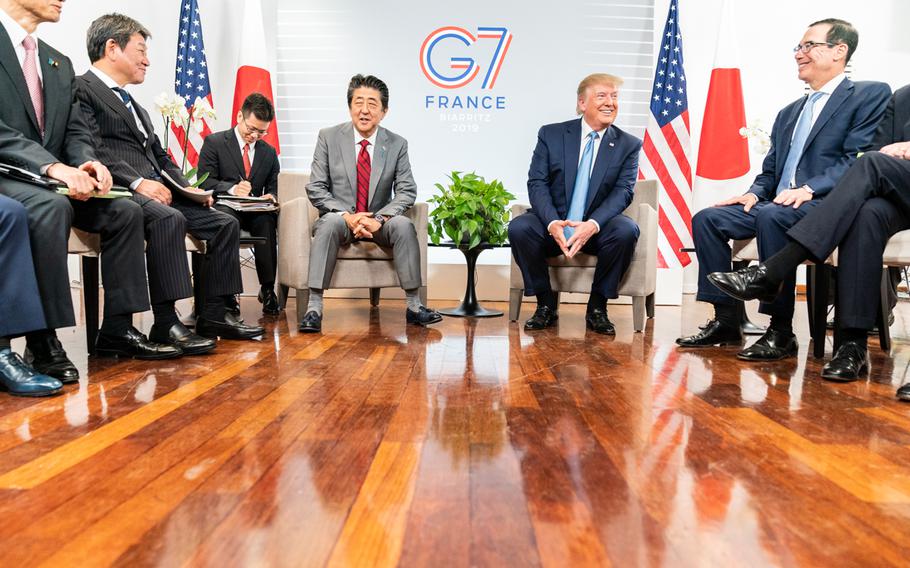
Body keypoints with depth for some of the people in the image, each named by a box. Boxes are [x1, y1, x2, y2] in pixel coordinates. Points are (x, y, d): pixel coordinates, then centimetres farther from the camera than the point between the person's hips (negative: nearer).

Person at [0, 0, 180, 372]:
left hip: (45, 180, 7)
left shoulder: (59, 63, 16)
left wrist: (88, 162, -10)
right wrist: (52, 166, -29)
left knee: (125, 211, -12)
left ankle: (116, 329, -9)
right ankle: (42, 341, -28)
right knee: (53, 207, -35)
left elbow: (75, 132, 12)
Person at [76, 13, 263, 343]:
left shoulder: (134, 105, 29)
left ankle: (213, 315, -3)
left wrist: (186, 187, 9)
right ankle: (166, 322, -30)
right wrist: (137, 182, -22)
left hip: (157, 191, 9)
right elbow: (93, 150, -13)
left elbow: (159, 156, 25)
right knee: (169, 218, -36)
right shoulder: (81, 89, 1)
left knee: (225, 223, -4)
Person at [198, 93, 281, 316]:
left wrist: (271, 197, -8)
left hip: (256, 212, 2)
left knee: (267, 220, -35)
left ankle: (268, 289, -30)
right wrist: (232, 188, -23)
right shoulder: (214, 142, 6)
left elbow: (272, 189, 18)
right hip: (224, 208, -2)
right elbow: (204, 182, -3)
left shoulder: (269, 152, 19)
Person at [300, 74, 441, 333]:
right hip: (340, 218, -1)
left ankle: (414, 305, -23)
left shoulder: (397, 144, 2)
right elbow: (316, 189, -4)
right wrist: (348, 216, -19)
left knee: (403, 224, -30)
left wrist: (379, 218, -20)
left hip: (379, 222, 1)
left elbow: (406, 192, -2)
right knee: (330, 222, -34)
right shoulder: (329, 137, 0)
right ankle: (314, 307, -34)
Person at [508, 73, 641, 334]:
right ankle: (546, 304, -9)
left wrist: (593, 224, -27)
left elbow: (623, 192, -7)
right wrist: (552, 223, -25)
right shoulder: (551, 134, 3)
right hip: (553, 224, 0)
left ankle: (597, 307, -10)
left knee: (627, 231, -31)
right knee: (518, 228, -28)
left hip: (597, 228, 0)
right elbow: (537, 183, -6)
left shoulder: (629, 145, 4)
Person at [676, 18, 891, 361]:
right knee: (706, 219, -12)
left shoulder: (871, 95, 4)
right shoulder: (789, 112, 25)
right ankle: (726, 321, -10)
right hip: (775, 204, 7)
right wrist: (754, 193, 0)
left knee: (772, 216, -37)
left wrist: (809, 188, -24)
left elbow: (859, 159, -10)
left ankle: (781, 332, -27)